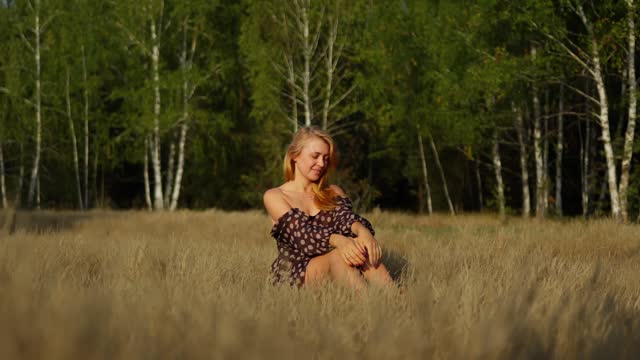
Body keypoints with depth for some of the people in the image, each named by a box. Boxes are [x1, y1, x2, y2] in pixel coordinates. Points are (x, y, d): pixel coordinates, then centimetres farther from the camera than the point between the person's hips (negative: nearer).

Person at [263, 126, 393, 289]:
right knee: (340, 255, -35)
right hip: (295, 273, -3)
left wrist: (363, 231, -30)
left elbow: (346, 217, -4)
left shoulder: (333, 192, 19)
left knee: (365, 250, -30)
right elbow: (301, 232, -12)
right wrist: (338, 240, -33)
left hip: (333, 268, 3)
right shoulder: (274, 196, 5)